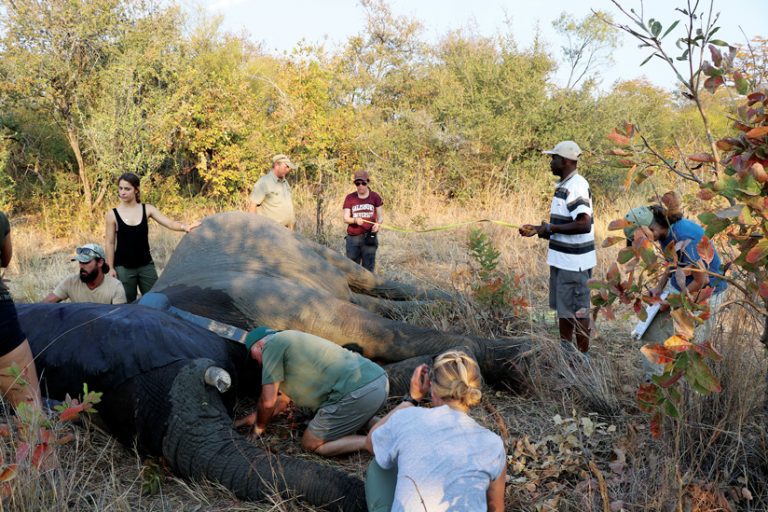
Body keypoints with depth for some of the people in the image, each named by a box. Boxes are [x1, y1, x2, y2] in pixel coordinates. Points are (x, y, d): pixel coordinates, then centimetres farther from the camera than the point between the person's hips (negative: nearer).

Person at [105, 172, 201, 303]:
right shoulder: (113, 214, -3)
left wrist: (184, 227, -31)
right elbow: (110, 243, 0)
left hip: (146, 265, 2)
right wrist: (111, 267, -4)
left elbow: (169, 223, -10)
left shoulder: (147, 209, 1)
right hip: (123, 267, -2)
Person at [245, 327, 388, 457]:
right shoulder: (293, 341, 31)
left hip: (358, 393, -9)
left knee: (310, 444, 8)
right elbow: (283, 399, 39)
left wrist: (259, 427, 21)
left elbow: (268, 401, 2)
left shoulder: (272, 344, 3)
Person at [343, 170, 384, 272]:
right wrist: (355, 220, -21)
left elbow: (381, 216, 7)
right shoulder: (349, 198, 5)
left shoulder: (375, 197, 4)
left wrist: (378, 223, -16)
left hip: (369, 238, 0)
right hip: (353, 238, 1)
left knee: (368, 268, 0)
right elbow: (345, 218, 1)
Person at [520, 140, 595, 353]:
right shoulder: (563, 185, 13)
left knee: (577, 310, 0)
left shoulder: (576, 187, -19)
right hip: (562, 259, 10)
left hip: (574, 262, -10)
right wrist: (538, 230, 9)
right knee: (563, 307, 18)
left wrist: (551, 228, -19)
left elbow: (584, 224, -28)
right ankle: (565, 350, 31)